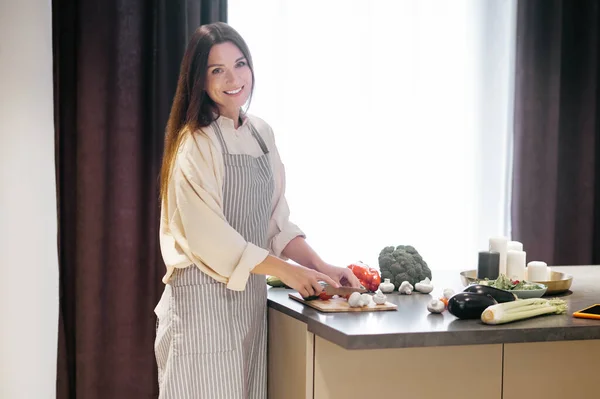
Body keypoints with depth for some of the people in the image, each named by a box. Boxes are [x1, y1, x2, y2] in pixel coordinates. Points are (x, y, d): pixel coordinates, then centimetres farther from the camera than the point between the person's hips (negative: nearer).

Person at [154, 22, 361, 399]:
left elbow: (276, 221, 11)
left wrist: (320, 266, -2)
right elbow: (209, 237, -18)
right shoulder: (196, 144, -13)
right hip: (204, 299, -6)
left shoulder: (261, 133, 8)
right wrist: (287, 270, -15)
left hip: (250, 297, 7)